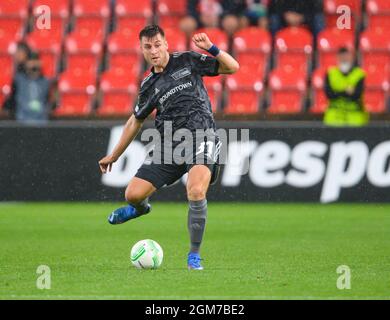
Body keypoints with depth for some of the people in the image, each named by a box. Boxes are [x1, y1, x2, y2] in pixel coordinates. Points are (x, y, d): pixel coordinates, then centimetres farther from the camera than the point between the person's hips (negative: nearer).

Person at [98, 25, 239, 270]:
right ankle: (140, 208, 39)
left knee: (196, 192, -28)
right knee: (133, 194, -3)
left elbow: (232, 67, 5)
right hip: (169, 145, 4)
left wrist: (211, 48, -12)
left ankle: (195, 254, -11)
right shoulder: (149, 86, 13)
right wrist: (114, 156, 29)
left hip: (201, 137, -4)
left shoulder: (187, 61, 6)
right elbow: (135, 122, 25)